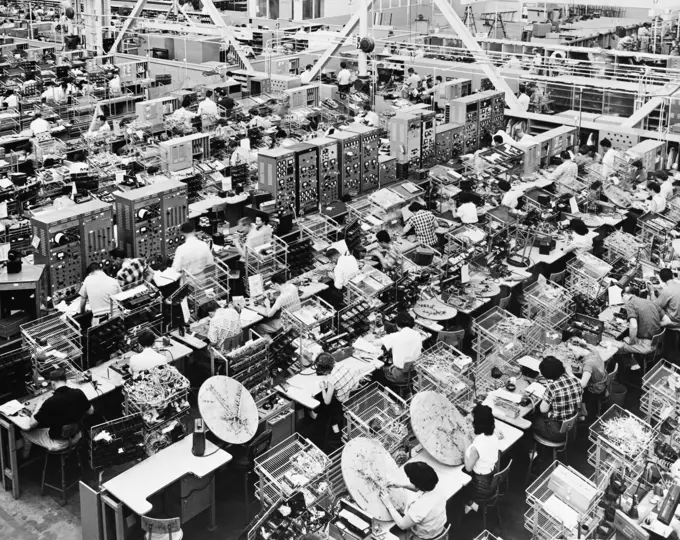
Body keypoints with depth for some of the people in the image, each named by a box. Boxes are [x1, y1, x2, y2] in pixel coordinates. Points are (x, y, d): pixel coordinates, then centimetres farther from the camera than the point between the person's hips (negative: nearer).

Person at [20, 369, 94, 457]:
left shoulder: (51, 402, -28)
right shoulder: (78, 393, -15)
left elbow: (31, 424, -19)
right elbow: (91, 411, 2)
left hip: (58, 444, -4)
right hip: (76, 437, 4)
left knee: (24, 432, 18)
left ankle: (25, 454, 44)